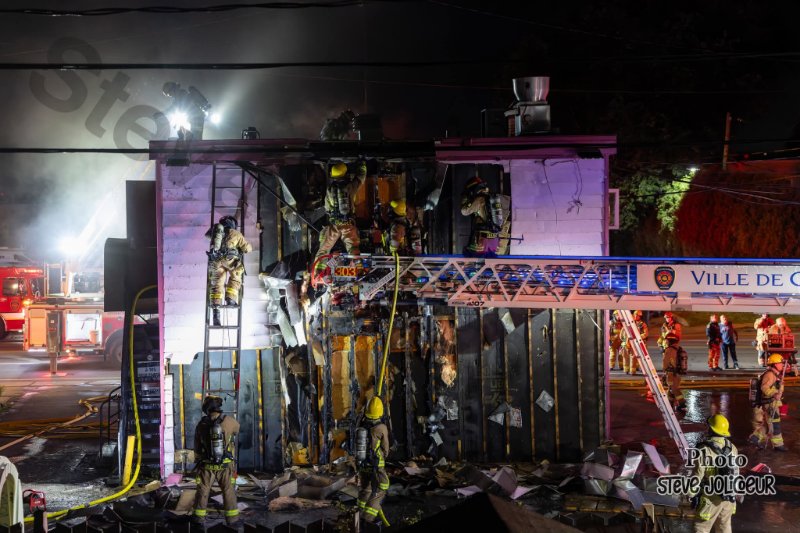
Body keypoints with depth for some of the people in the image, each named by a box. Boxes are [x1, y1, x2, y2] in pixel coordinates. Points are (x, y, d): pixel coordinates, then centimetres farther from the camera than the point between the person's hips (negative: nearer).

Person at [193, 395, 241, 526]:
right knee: (228, 491, 10)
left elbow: (197, 446, 3)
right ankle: (232, 517, 12)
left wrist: (197, 460, 20)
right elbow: (237, 428, 12)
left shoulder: (201, 425, -8)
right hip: (225, 466, -1)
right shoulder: (229, 421, -14)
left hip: (207, 466, 1)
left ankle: (199, 516, 21)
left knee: (203, 491, 14)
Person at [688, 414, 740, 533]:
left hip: (711, 498, -6)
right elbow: (736, 473, 8)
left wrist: (690, 494, -3)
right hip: (729, 498, 6)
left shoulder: (704, 451, -22)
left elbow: (697, 477, -17)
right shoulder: (732, 449, -3)